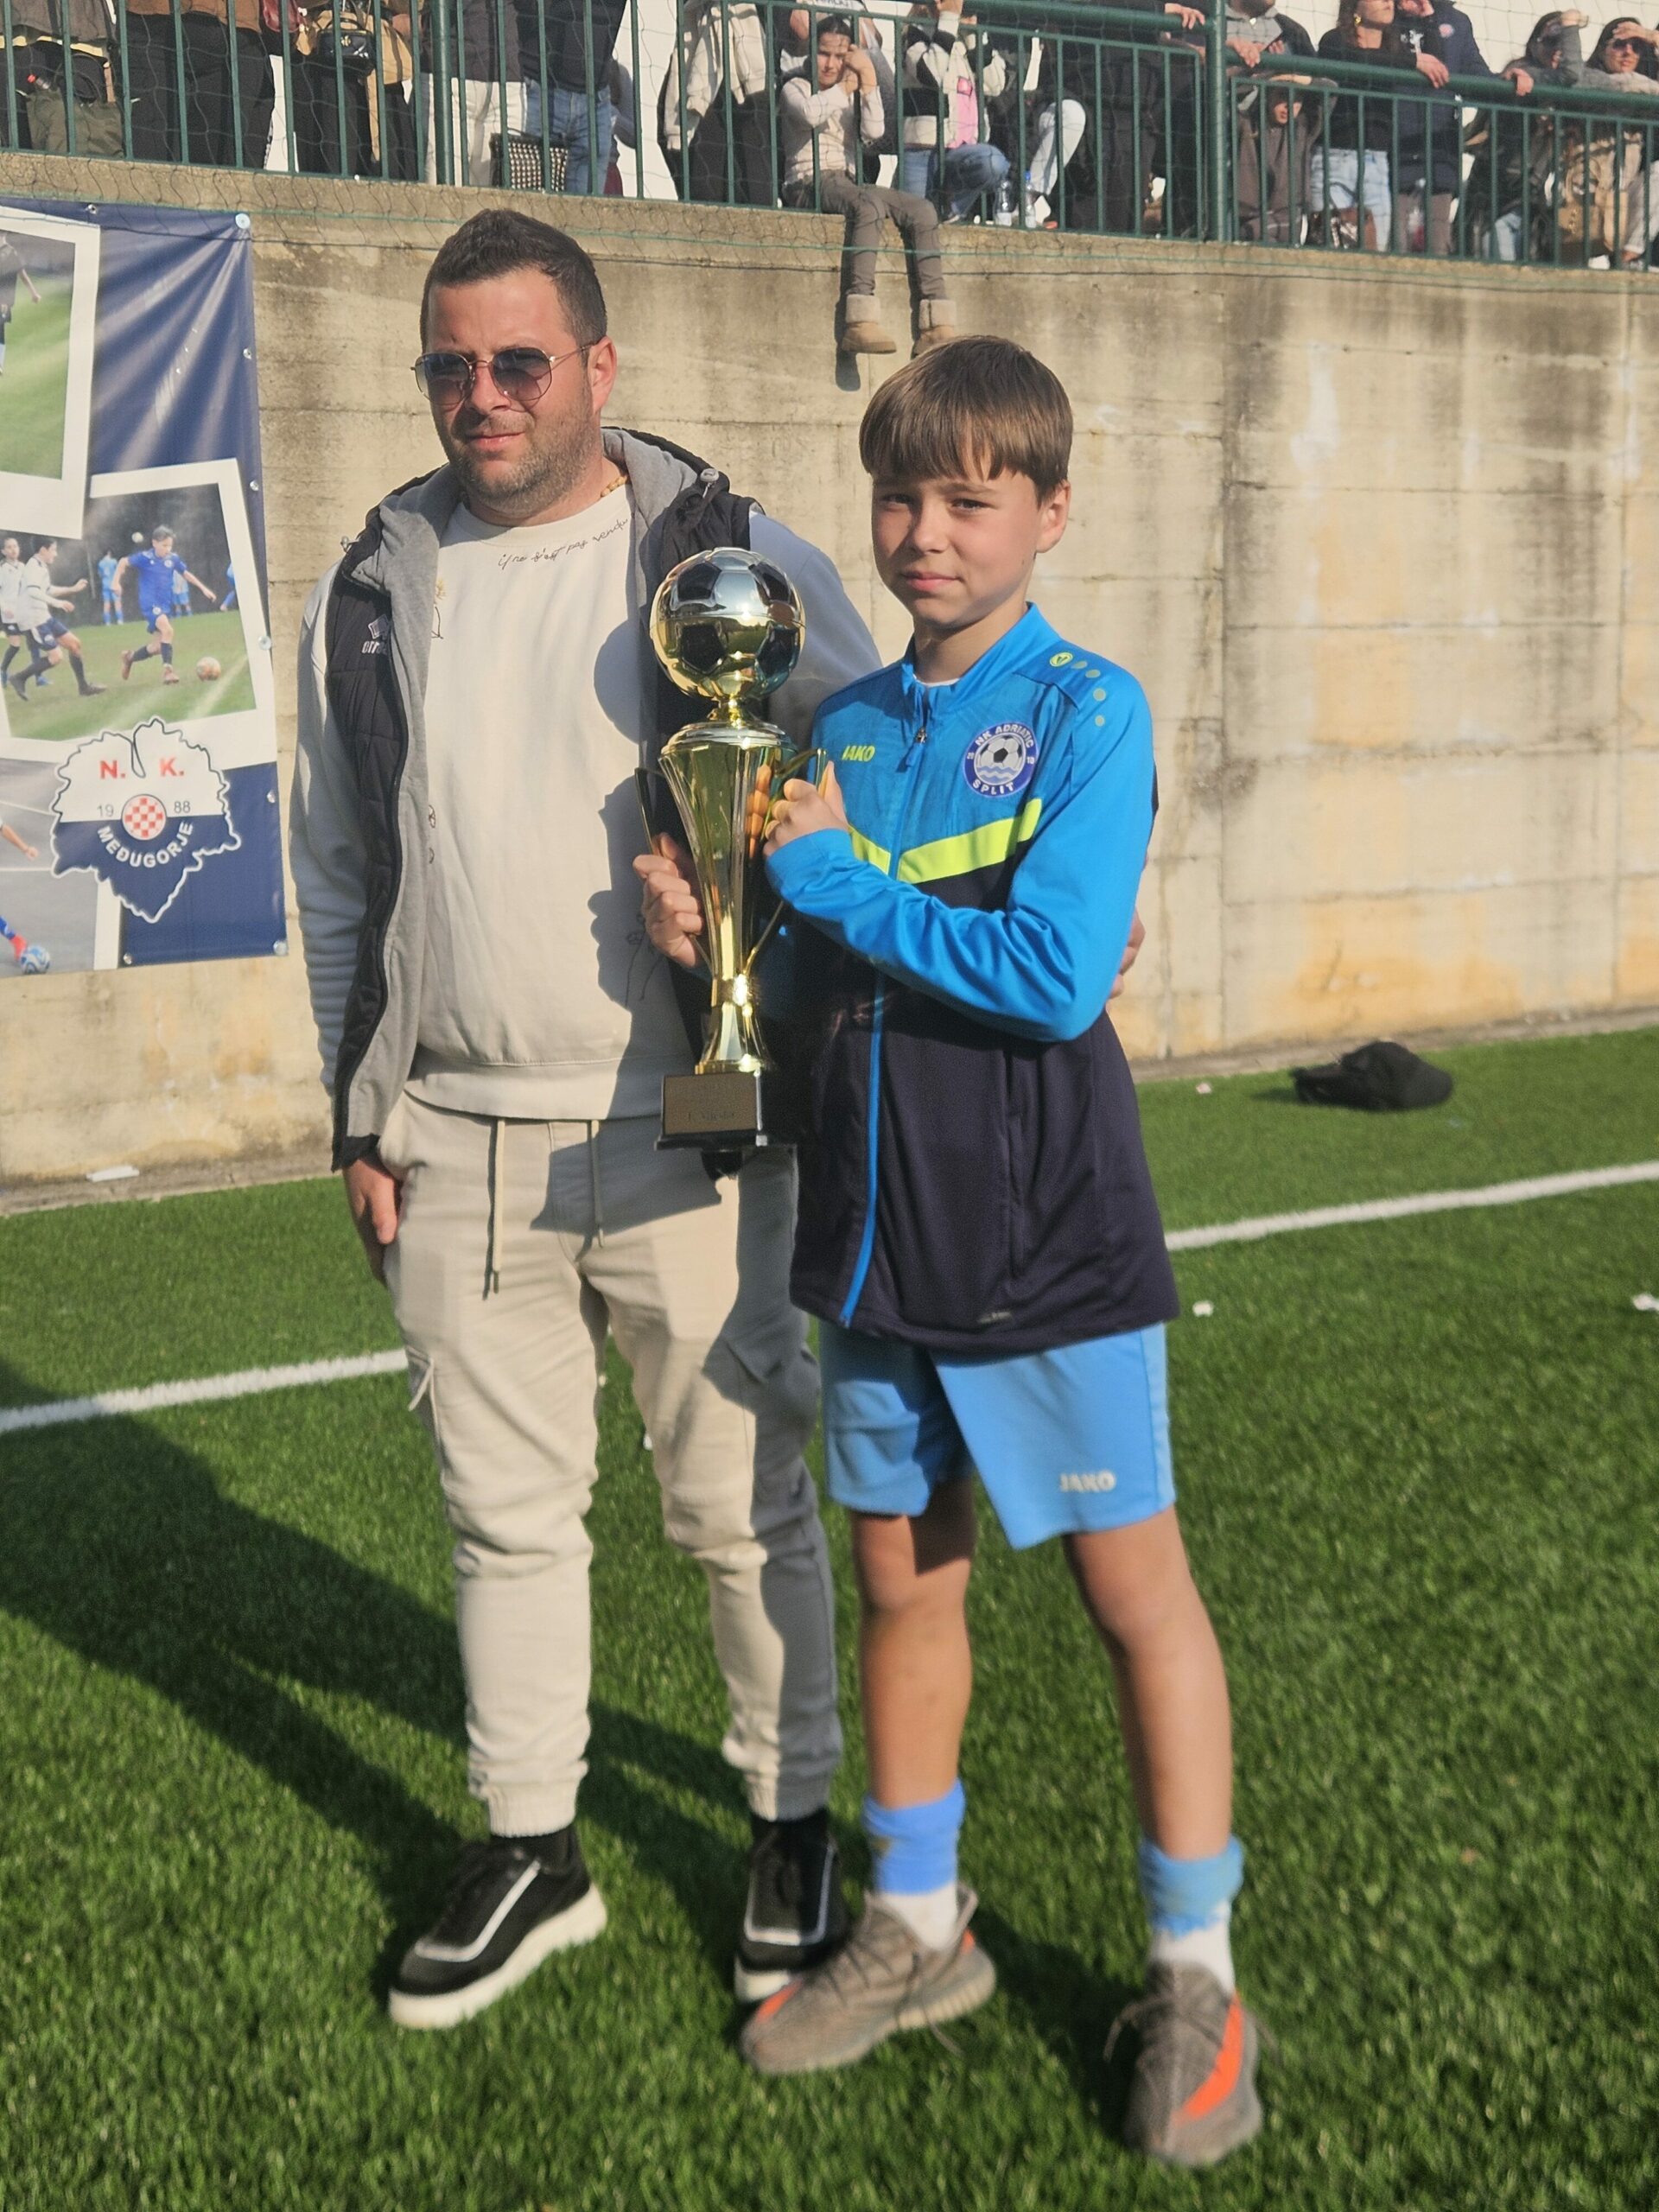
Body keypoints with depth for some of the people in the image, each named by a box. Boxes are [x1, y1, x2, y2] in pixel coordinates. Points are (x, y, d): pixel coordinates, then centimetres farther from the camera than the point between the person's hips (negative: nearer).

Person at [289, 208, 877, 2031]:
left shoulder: (735, 566, -4)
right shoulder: (372, 593, 9)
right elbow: (338, 883, 15)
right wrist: (359, 1122, 12)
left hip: (686, 1141, -3)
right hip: (455, 1147, 4)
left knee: (746, 1509, 7)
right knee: (506, 1513, 13)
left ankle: (794, 1829, 28)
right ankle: (529, 1854, 29)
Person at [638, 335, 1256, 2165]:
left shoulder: (1086, 711, -9)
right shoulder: (840, 730, 9)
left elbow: (1056, 976, -21)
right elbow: (819, 993, 12)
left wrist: (831, 874, -15)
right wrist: (709, 925, -7)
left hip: (1045, 1247, -5)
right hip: (873, 1237, 6)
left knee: (1130, 1586, 5)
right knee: (901, 1578, 15)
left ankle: (1194, 1976, 20)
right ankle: (916, 1926, 33)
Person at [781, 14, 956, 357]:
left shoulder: (851, 96, 25)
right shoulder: (796, 88, 10)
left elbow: (873, 132, 5)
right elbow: (810, 113, -14)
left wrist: (867, 82, 0)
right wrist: (843, 88, 1)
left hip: (847, 184, 6)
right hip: (809, 186, -6)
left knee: (922, 210, -16)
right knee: (871, 203, -36)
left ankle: (935, 327, -26)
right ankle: (860, 324, -50)